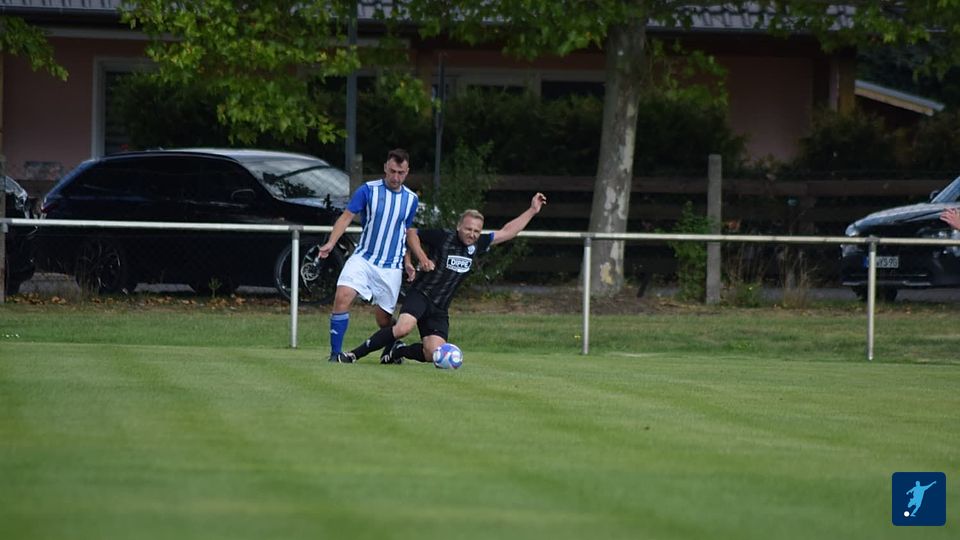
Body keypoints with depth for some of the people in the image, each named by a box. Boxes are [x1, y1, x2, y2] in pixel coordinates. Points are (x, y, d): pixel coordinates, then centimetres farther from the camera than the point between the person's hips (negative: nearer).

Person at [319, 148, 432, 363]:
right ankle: (335, 353, -17)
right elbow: (346, 217, -5)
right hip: (363, 259, -2)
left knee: (383, 318, 4)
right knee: (342, 297, -23)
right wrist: (331, 243, -19)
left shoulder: (411, 199, 6)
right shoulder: (367, 190, -5)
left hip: (391, 268, 2)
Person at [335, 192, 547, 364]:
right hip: (420, 294, -5)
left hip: (439, 309, 5)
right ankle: (355, 354, -21)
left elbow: (506, 232, 15)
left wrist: (532, 211, 12)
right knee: (404, 327, -33)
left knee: (434, 354, -11)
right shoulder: (442, 237, -4)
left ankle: (398, 351, 18)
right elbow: (413, 234, 7)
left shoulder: (477, 245, 9)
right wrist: (422, 257, -6)